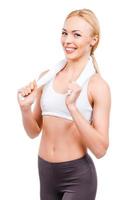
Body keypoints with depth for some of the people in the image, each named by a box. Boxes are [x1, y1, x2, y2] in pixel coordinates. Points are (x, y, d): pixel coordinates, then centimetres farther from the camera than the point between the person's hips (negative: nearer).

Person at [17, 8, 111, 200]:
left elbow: (100, 149, -16)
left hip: (78, 176, -4)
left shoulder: (98, 85, -12)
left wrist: (73, 107, -26)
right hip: (45, 171, 4)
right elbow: (34, 132, 8)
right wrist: (25, 107, -11)